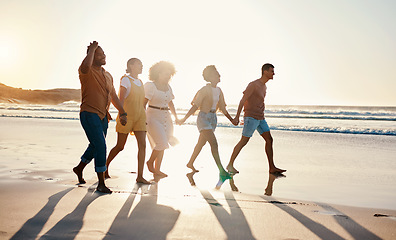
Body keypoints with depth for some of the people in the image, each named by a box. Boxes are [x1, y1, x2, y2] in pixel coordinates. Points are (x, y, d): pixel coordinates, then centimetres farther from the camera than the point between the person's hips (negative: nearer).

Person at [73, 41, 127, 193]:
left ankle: (79, 168, 43)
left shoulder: (108, 76, 15)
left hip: (103, 116, 8)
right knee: (101, 147, -14)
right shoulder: (87, 72, -8)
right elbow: (86, 65, -34)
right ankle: (101, 184, -6)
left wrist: (122, 113, 16)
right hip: (89, 114, -8)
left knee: (95, 147, 18)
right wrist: (92, 49, -18)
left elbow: (113, 96, 21)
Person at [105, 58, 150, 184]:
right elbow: (121, 99, -14)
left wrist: (143, 119, 19)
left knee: (142, 145, -8)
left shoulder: (140, 82, 16)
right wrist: (121, 115, -25)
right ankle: (105, 165, 28)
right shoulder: (126, 80, -5)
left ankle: (140, 176, -7)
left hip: (139, 117, 6)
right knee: (120, 146, 2)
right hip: (127, 116, -6)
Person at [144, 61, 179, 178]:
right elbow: (143, 103, -13)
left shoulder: (168, 87, 13)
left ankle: (157, 170, 14)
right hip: (153, 117, -7)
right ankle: (150, 162, 10)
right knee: (162, 144, -15)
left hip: (166, 118, 7)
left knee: (161, 146, 6)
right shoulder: (150, 86, -8)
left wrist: (176, 117, 17)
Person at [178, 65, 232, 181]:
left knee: (201, 143, 18)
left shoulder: (218, 91, 9)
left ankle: (190, 163, 34)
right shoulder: (205, 90, -12)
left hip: (213, 118, 8)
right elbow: (195, 106, -12)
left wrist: (232, 120, 13)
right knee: (214, 143, -17)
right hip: (204, 118, -8)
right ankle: (221, 171, -19)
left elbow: (222, 109, 15)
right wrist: (184, 118, -14)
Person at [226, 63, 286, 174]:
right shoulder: (253, 85, -11)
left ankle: (272, 167, 4)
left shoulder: (264, 87, 16)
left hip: (260, 119, 8)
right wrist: (237, 117, -17)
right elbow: (242, 101, -13)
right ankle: (230, 164, 4)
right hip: (251, 117, -8)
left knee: (269, 140, 1)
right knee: (244, 141, -6)